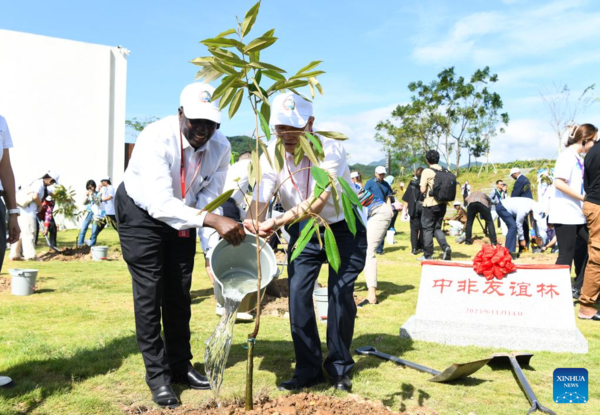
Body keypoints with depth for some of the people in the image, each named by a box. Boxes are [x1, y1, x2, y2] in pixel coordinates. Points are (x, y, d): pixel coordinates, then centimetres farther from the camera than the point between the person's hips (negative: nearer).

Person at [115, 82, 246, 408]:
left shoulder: (220, 146, -19)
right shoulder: (156, 138, -35)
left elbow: (210, 193, -6)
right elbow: (160, 203, -45)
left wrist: (195, 220, -25)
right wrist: (213, 220, -54)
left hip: (183, 215, 5)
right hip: (141, 211, -5)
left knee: (179, 292, 9)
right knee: (149, 292, -6)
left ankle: (180, 366, 24)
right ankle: (157, 375, 8)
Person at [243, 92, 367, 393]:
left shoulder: (329, 149, -28)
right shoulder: (272, 154, -15)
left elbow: (317, 203, -38)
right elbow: (260, 198, -25)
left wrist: (277, 223, -51)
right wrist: (252, 220, -49)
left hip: (343, 227, -3)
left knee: (341, 295, -6)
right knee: (298, 294, -4)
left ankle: (339, 368, 14)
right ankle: (308, 370, 11)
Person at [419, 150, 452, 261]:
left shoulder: (427, 171, -11)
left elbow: (423, 189, -13)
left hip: (430, 204, -5)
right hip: (442, 204, 5)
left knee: (428, 229, 6)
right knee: (437, 228, 17)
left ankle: (428, 255, 10)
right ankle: (446, 247, -4)